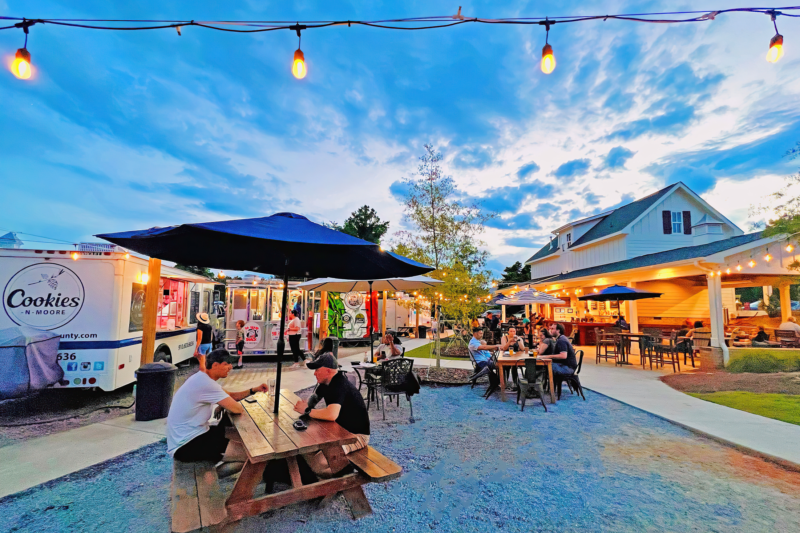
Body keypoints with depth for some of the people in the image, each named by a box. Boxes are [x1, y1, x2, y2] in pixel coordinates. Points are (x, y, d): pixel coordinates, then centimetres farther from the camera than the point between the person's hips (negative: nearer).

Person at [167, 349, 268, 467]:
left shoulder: (204, 378, 7)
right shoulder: (205, 382, -26)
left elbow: (230, 396, 16)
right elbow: (237, 409, -25)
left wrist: (254, 390, 4)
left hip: (192, 434, 11)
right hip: (185, 445, -11)